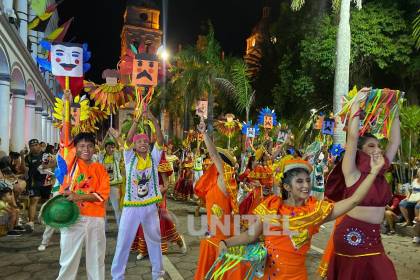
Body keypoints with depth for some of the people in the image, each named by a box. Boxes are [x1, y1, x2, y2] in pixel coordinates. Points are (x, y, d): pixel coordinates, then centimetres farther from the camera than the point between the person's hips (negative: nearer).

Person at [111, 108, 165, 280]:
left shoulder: (153, 157, 1)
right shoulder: (130, 158, -1)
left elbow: (160, 140, -13)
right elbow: (128, 139, -17)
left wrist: (154, 120, -25)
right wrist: (137, 120, -27)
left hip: (150, 206, 2)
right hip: (131, 206, -1)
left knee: (154, 240, 14)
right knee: (123, 242, 6)